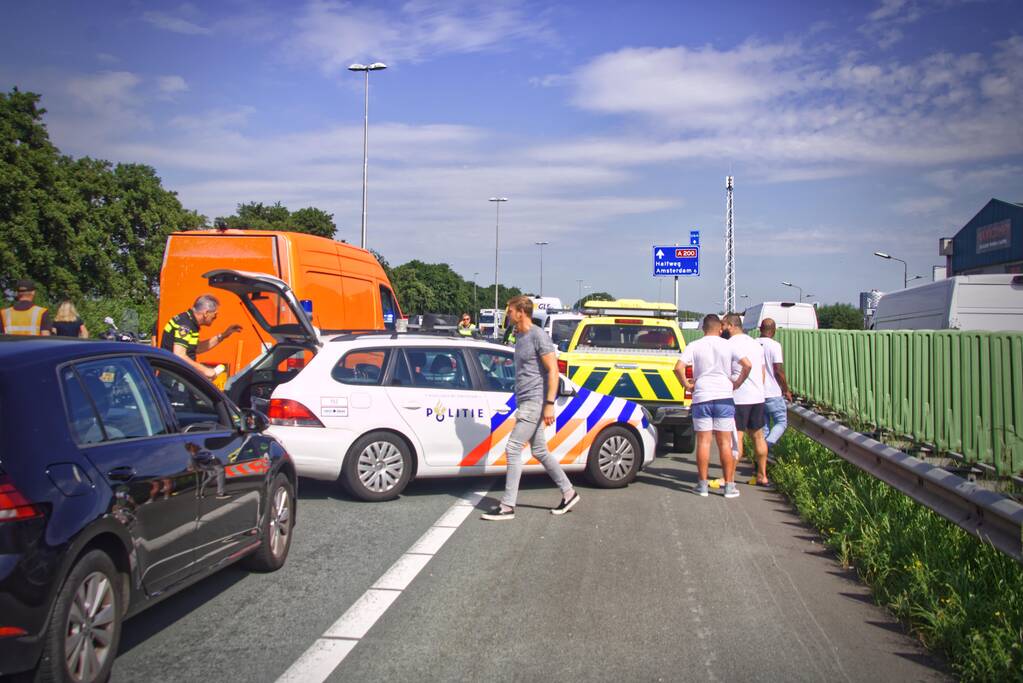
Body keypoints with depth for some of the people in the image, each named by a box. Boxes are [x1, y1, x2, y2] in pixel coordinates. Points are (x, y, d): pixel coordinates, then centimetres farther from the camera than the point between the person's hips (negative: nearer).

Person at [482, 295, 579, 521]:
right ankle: (568, 493, 24)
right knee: (540, 452, 14)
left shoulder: (538, 336, -13)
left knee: (513, 449, -11)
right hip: (525, 402, 10)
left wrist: (549, 404, -22)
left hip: (535, 402, -10)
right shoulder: (519, 337, 16)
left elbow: (553, 371, -17)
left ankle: (508, 506, -8)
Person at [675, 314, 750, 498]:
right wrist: (737, 383, 6)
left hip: (701, 398, 0)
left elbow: (678, 367, -12)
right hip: (724, 397, 1)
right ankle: (729, 485, 6)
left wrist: (687, 384, 2)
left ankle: (703, 485, 7)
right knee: (725, 443, 5)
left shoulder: (694, 346, 0)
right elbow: (747, 365, -7)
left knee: (703, 441, 4)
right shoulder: (728, 346, 1)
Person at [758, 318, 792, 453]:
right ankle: (767, 446, -16)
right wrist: (786, 390, -1)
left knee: (763, 426, 14)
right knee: (781, 422, 5)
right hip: (773, 393, -5)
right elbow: (778, 371, -14)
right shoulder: (774, 345, -11)